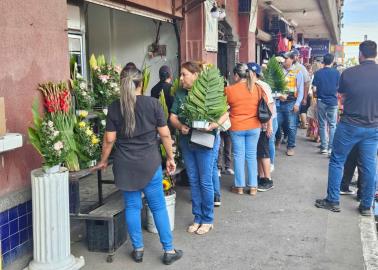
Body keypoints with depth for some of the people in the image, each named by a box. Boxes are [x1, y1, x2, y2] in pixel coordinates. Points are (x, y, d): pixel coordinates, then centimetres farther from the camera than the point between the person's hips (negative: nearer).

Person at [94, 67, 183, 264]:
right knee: (158, 206, 7)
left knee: (132, 206, 12)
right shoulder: (152, 103, -5)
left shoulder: (114, 107, -2)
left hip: (125, 165, 1)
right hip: (150, 163, -1)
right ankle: (169, 250, 13)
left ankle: (138, 249, 20)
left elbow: (109, 139, -1)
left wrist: (103, 161, 13)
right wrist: (170, 158, 8)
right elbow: (165, 134, -3)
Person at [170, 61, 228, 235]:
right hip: (186, 141, 5)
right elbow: (173, 117, 5)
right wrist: (180, 126, -16)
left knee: (205, 181, 2)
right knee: (193, 181, 12)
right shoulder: (179, 94, 4)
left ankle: (208, 220, 17)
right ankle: (197, 217, 25)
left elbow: (225, 113, -10)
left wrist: (215, 124, -27)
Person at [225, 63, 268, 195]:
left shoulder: (229, 90, -10)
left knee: (239, 156, 8)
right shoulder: (257, 88, -3)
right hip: (254, 127, 2)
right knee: (251, 156, 10)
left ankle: (239, 186, 15)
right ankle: (253, 186, 14)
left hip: (236, 127, -2)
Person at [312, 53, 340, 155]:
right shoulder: (336, 72, -5)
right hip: (333, 101, 0)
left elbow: (314, 89, -6)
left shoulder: (318, 73, -4)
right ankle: (331, 148, 2)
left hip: (321, 101, 1)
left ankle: (324, 147, 10)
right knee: (332, 125, 6)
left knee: (322, 125, 9)